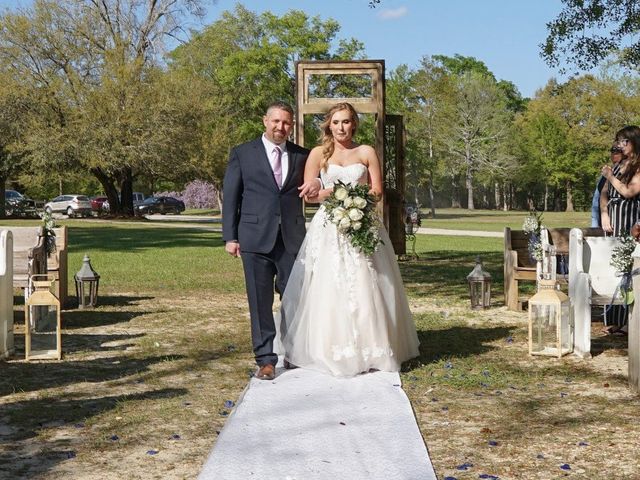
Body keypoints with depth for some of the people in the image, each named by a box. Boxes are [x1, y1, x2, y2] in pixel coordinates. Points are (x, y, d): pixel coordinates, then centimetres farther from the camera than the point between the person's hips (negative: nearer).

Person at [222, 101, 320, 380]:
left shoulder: (302, 156, 11)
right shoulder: (242, 154, 5)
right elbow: (230, 197, 4)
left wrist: (317, 182, -7)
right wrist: (230, 237, -3)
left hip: (292, 238, 2)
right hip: (256, 238, -2)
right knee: (260, 301, 1)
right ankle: (265, 359, 8)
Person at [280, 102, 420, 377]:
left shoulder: (367, 153, 9)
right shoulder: (318, 154, 7)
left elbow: (377, 190, 7)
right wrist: (331, 193, -13)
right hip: (329, 229, 0)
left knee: (364, 288, -2)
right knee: (329, 290, -4)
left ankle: (369, 349, 7)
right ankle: (332, 352, 3)